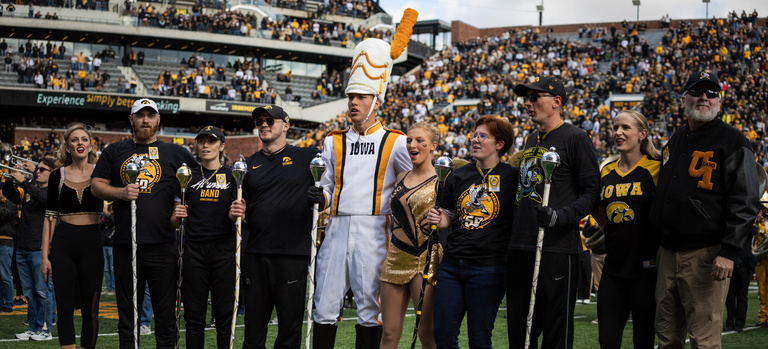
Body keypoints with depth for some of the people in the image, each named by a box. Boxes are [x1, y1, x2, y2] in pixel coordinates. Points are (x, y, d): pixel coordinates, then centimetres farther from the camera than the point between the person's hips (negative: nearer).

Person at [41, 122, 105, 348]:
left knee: (90, 308, 2)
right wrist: (44, 256, 1)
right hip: (63, 244, 1)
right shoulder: (58, 176, 5)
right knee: (65, 307, 1)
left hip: (91, 244, -1)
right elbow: (50, 217, 6)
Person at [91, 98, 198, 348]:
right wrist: (121, 192, -10)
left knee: (165, 313, 0)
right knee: (127, 312, 6)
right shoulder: (115, 152, 13)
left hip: (162, 245, -1)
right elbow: (96, 186, 9)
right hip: (125, 244, 1)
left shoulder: (175, 153, 10)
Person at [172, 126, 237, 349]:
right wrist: (176, 216, -10)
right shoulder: (188, 176, 10)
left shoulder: (232, 176, 5)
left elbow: (235, 217, 4)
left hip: (223, 249, -2)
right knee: (194, 315, 2)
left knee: (225, 313, -2)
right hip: (194, 250, 2)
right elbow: (175, 223, 12)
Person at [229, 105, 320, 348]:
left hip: (293, 254, -4)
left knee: (290, 329, -1)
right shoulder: (250, 164, 17)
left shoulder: (307, 157, 5)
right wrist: (236, 212, -1)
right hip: (256, 253, 4)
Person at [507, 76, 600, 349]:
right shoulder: (531, 140, 20)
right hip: (520, 247, 8)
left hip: (557, 247, -8)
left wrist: (561, 216, -23)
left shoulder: (575, 138, -4)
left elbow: (591, 191, -8)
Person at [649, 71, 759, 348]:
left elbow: (744, 203, -11)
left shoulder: (732, 142, -4)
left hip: (706, 255, -7)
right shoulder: (675, 141, 18)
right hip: (667, 253, 7)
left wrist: (729, 252, -19)